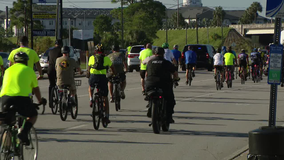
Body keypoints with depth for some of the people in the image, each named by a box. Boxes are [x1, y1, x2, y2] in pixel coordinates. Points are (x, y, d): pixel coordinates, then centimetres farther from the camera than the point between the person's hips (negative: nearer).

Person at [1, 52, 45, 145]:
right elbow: (36, 89, 23)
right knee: (33, 115, 23)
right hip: (22, 97, -3)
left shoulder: (8, 70, 25)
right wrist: (40, 101, 40)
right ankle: (24, 132, -2)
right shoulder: (29, 70, 16)